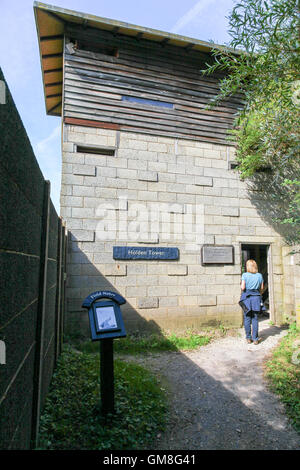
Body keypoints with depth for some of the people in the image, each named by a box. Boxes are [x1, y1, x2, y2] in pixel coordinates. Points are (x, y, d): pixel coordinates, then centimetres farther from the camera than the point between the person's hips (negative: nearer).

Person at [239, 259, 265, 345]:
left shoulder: (245, 275, -6)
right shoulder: (259, 275, 3)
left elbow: (243, 287, -11)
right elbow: (261, 288, 7)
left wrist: (241, 284, 9)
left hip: (246, 298, -2)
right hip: (256, 297, 2)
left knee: (247, 319, 6)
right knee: (255, 319, 6)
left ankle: (248, 338, 11)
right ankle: (255, 339, 7)